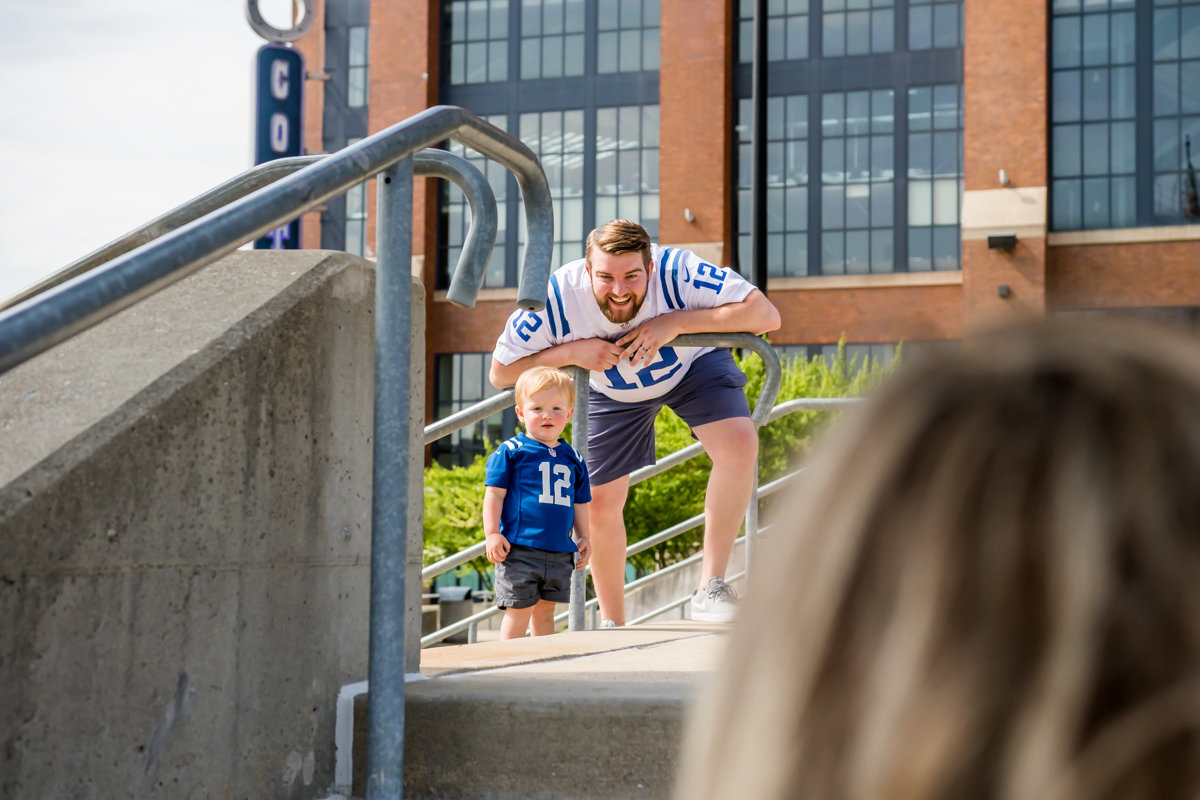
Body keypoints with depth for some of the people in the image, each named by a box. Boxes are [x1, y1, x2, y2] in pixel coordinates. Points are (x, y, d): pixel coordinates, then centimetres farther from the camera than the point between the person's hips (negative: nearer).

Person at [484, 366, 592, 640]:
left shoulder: (572, 458, 13)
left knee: (546, 609, 12)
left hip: (560, 553, 5)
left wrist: (584, 537, 16)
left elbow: (580, 502, 21)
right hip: (520, 549, -5)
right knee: (519, 610, -5)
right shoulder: (510, 451, -3)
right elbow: (494, 494, -4)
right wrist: (492, 534, -10)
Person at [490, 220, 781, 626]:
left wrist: (676, 323, -46)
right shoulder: (557, 296, -34)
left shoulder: (677, 271, -39)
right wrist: (571, 352, -37)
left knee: (739, 445, -27)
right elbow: (501, 372, -23)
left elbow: (766, 315, -42)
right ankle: (612, 625, 23)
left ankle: (710, 588, -18)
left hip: (692, 365, -1)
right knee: (600, 503, 0)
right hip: (613, 390, 1)